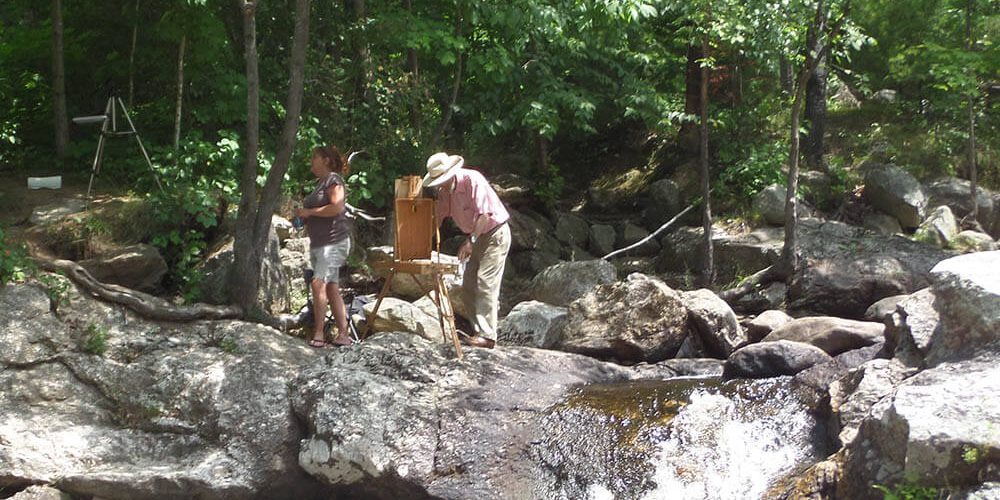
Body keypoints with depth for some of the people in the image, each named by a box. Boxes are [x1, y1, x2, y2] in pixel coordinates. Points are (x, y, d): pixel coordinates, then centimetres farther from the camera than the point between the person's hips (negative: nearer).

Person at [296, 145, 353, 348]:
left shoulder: (333, 179, -7)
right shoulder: (320, 183, 21)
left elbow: (337, 207, -22)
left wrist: (309, 212, -14)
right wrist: (304, 217, 11)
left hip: (334, 241, -10)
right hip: (318, 243, 10)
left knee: (318, 283, -19)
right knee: (332, 288, 6)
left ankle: (318, 333, -17)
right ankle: (343, 334, 8)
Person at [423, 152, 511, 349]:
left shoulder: (472, 180, -22)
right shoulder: (444, 191, 3)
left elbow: (484, 213, -26)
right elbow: (437, 218, 7)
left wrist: (471, 240, -29)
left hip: (495, 232, -9)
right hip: (478, 237, 9)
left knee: (485, 284, -15)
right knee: (468, 286, 5)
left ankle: (487, 335, -17)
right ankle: (479, 330, 10)